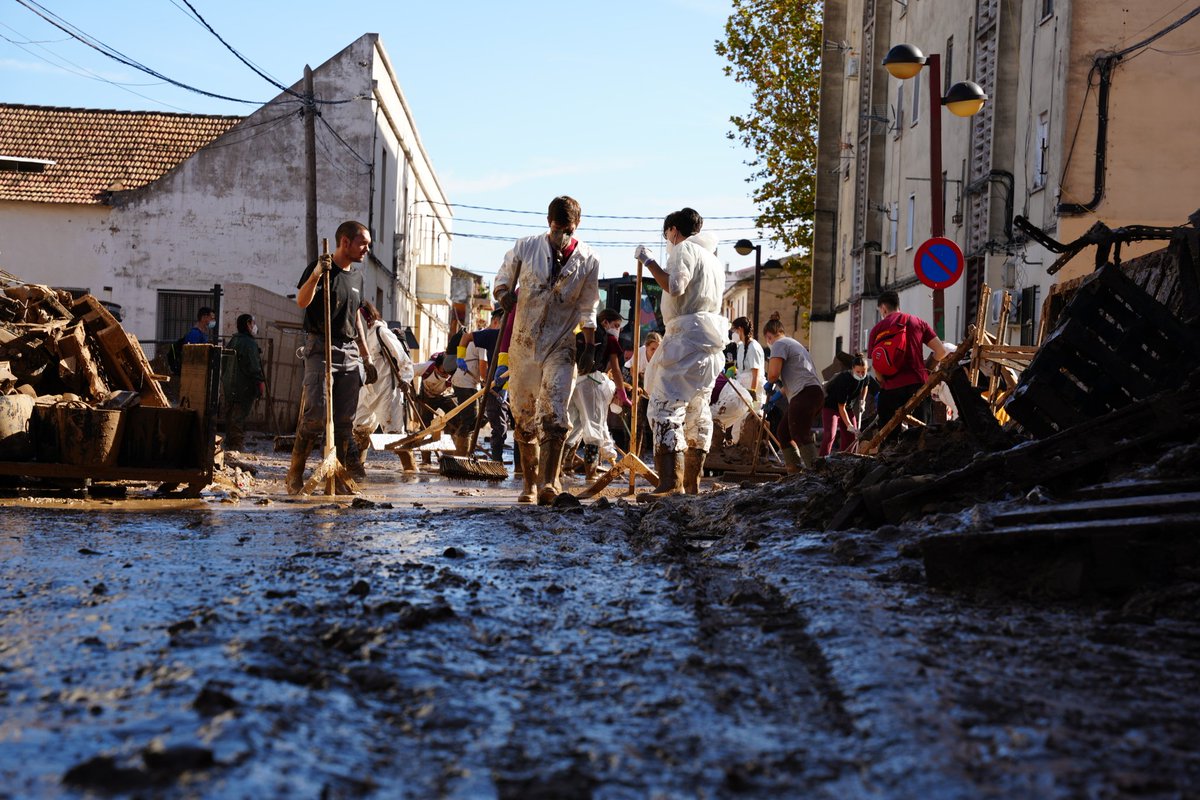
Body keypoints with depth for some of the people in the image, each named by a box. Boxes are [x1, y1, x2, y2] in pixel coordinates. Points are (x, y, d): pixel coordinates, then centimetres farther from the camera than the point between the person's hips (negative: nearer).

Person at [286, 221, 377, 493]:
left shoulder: (356, 276, 18)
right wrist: (316, 275, -36)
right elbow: (301, 301, -19)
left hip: (349, 352, 6)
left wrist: (366, 356, 22)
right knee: (317, 415, -13)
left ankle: (351, 470, 5)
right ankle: (295, 473, -3)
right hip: (321, 349, -6)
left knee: (345, 419, 5)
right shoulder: (321, 268, -3)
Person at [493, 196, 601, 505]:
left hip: (561, 347, -2)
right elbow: (502, 283, 14)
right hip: (523, 344, 2)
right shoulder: (525, 248, 1)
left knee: (554, 415, -16)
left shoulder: (588, 261, 0)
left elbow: (587, 309, 7)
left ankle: (548, 485, -20)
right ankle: (529, 484, 16)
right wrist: (505, 295, -6)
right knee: (524, 417, 6)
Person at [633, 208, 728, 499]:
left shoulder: (683, 249, -3)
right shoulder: (712, 257, 26)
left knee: (666, 404, -14)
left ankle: (670, 483, -25)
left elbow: (675, 287, -19)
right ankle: (692, 483, 15)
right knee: (697, 408, 12)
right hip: (710, 339, 10)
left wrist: (649, 261, -9)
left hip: (686, 335, -10)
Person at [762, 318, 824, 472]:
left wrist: (770, 383, 8)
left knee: (800, 436, -16)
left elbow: (773, 373, -14)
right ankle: (794, 470, 15)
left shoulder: (779, 344, -1)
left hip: (805, 394, -10)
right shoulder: (793, 343, 31)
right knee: (784, 431, 14)